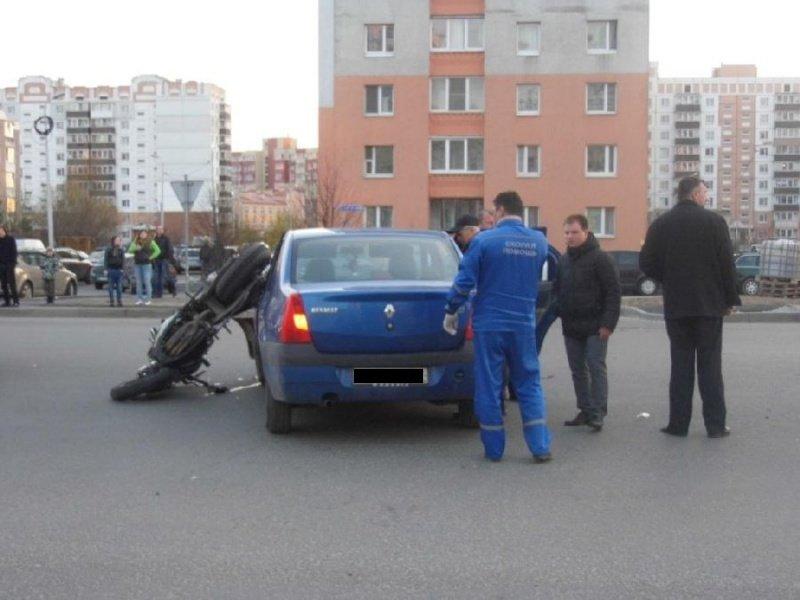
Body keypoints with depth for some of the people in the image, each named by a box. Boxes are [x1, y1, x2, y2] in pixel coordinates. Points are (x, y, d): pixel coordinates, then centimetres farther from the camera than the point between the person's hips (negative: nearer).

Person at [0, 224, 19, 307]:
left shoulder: (10, 239, 0)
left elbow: (14, 252, -4)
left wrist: (13, 263, -13)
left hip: (9, 264, -4)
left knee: (12, 283, -7)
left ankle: (16, 300, -6)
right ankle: (7, 301, 7)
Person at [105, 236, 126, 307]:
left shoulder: (121, 250, 8)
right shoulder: (108, 250, 4)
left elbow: (123, 260, 7)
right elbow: (105, 259, 3)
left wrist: (122, 268, -3)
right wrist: (106, 269, -5)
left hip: (119, 270, 1)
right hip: (111, 269, -1)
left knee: (119, 286, 0)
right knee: (111, 286, 2)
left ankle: (119, 301, 3)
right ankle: (111, 301, 6)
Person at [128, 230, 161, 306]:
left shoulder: (150, 242, 3)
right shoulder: (135, 242, 11)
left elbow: (157, 251, 0)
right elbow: (130, 250, 2)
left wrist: (151, 257, -6)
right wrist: (135, 248, -17)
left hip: (147, 264, -3)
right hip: (137, 264, 4)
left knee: (147, 282, -8)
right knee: (138, 282, 6)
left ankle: (147, 299, -4)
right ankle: (139, 299, 12)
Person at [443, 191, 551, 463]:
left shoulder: (484, 240, -10)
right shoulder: (539, 242, 2)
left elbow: (464, 280, -10)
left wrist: (451, 312, 1)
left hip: (489, 324, -3)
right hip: (524, 325, 3)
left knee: (489, 386, 6)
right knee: (529, 384, 11)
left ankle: (494, 449, 12)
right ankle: (540, 447, 8)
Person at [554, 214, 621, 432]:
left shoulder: (600, 258, -9)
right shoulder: (564, 260, 12)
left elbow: (613, 292, -12)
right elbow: (557, 290, 20)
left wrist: (608, 323, -17)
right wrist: (560, 315, 8)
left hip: (594, 326, -7)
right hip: (571, 327, 7)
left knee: (596, 367, -5)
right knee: (578, 370, 9)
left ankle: (597, 413, -2)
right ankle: (585, 410, 17)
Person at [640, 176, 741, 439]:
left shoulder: (660, 225, 2)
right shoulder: (713, 221, -6)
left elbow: (647, 264, 1)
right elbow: (727, 263, -7)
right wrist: (730, 299, 2)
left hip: (675, 306, 2)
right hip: (709, 305, -2)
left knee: (680, 365, 8)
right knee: (709, 365, 4)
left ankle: (678, 423, 7)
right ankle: (715, 425, 5)